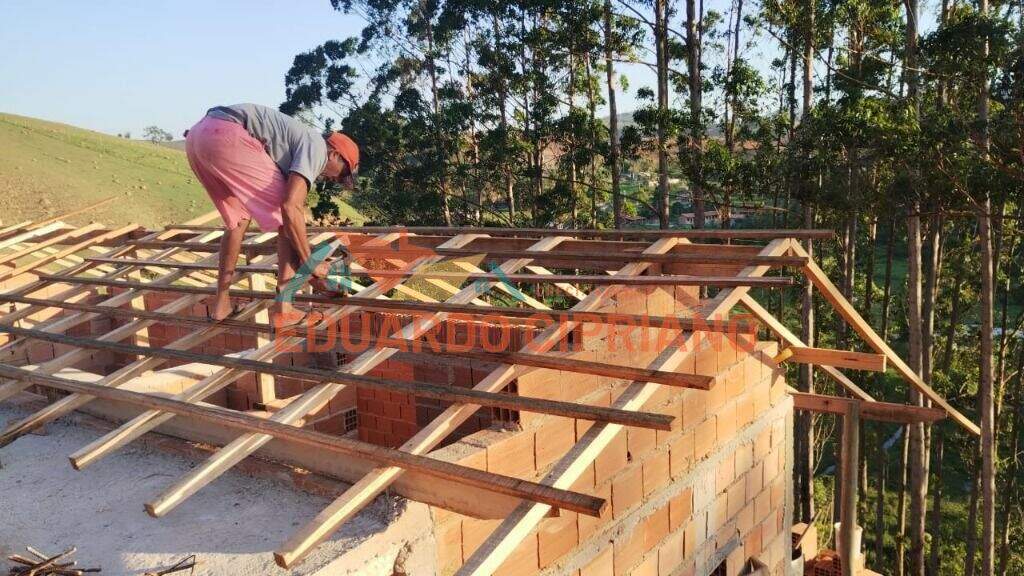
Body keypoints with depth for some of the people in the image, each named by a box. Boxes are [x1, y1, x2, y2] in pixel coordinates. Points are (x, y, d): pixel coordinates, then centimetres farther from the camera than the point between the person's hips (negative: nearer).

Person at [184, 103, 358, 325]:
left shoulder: (300, 140, 31)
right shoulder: (317, 148, 3)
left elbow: (294, 207, 35)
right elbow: (291, 208, -11)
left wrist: (310, 272, 38)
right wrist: (310, 263, 0)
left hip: (197, 134, 10)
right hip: (226, 136, -10)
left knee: (238, 218, 25)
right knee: (288, 217, 2)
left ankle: (221, 303, 28)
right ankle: (283, 308, 1)